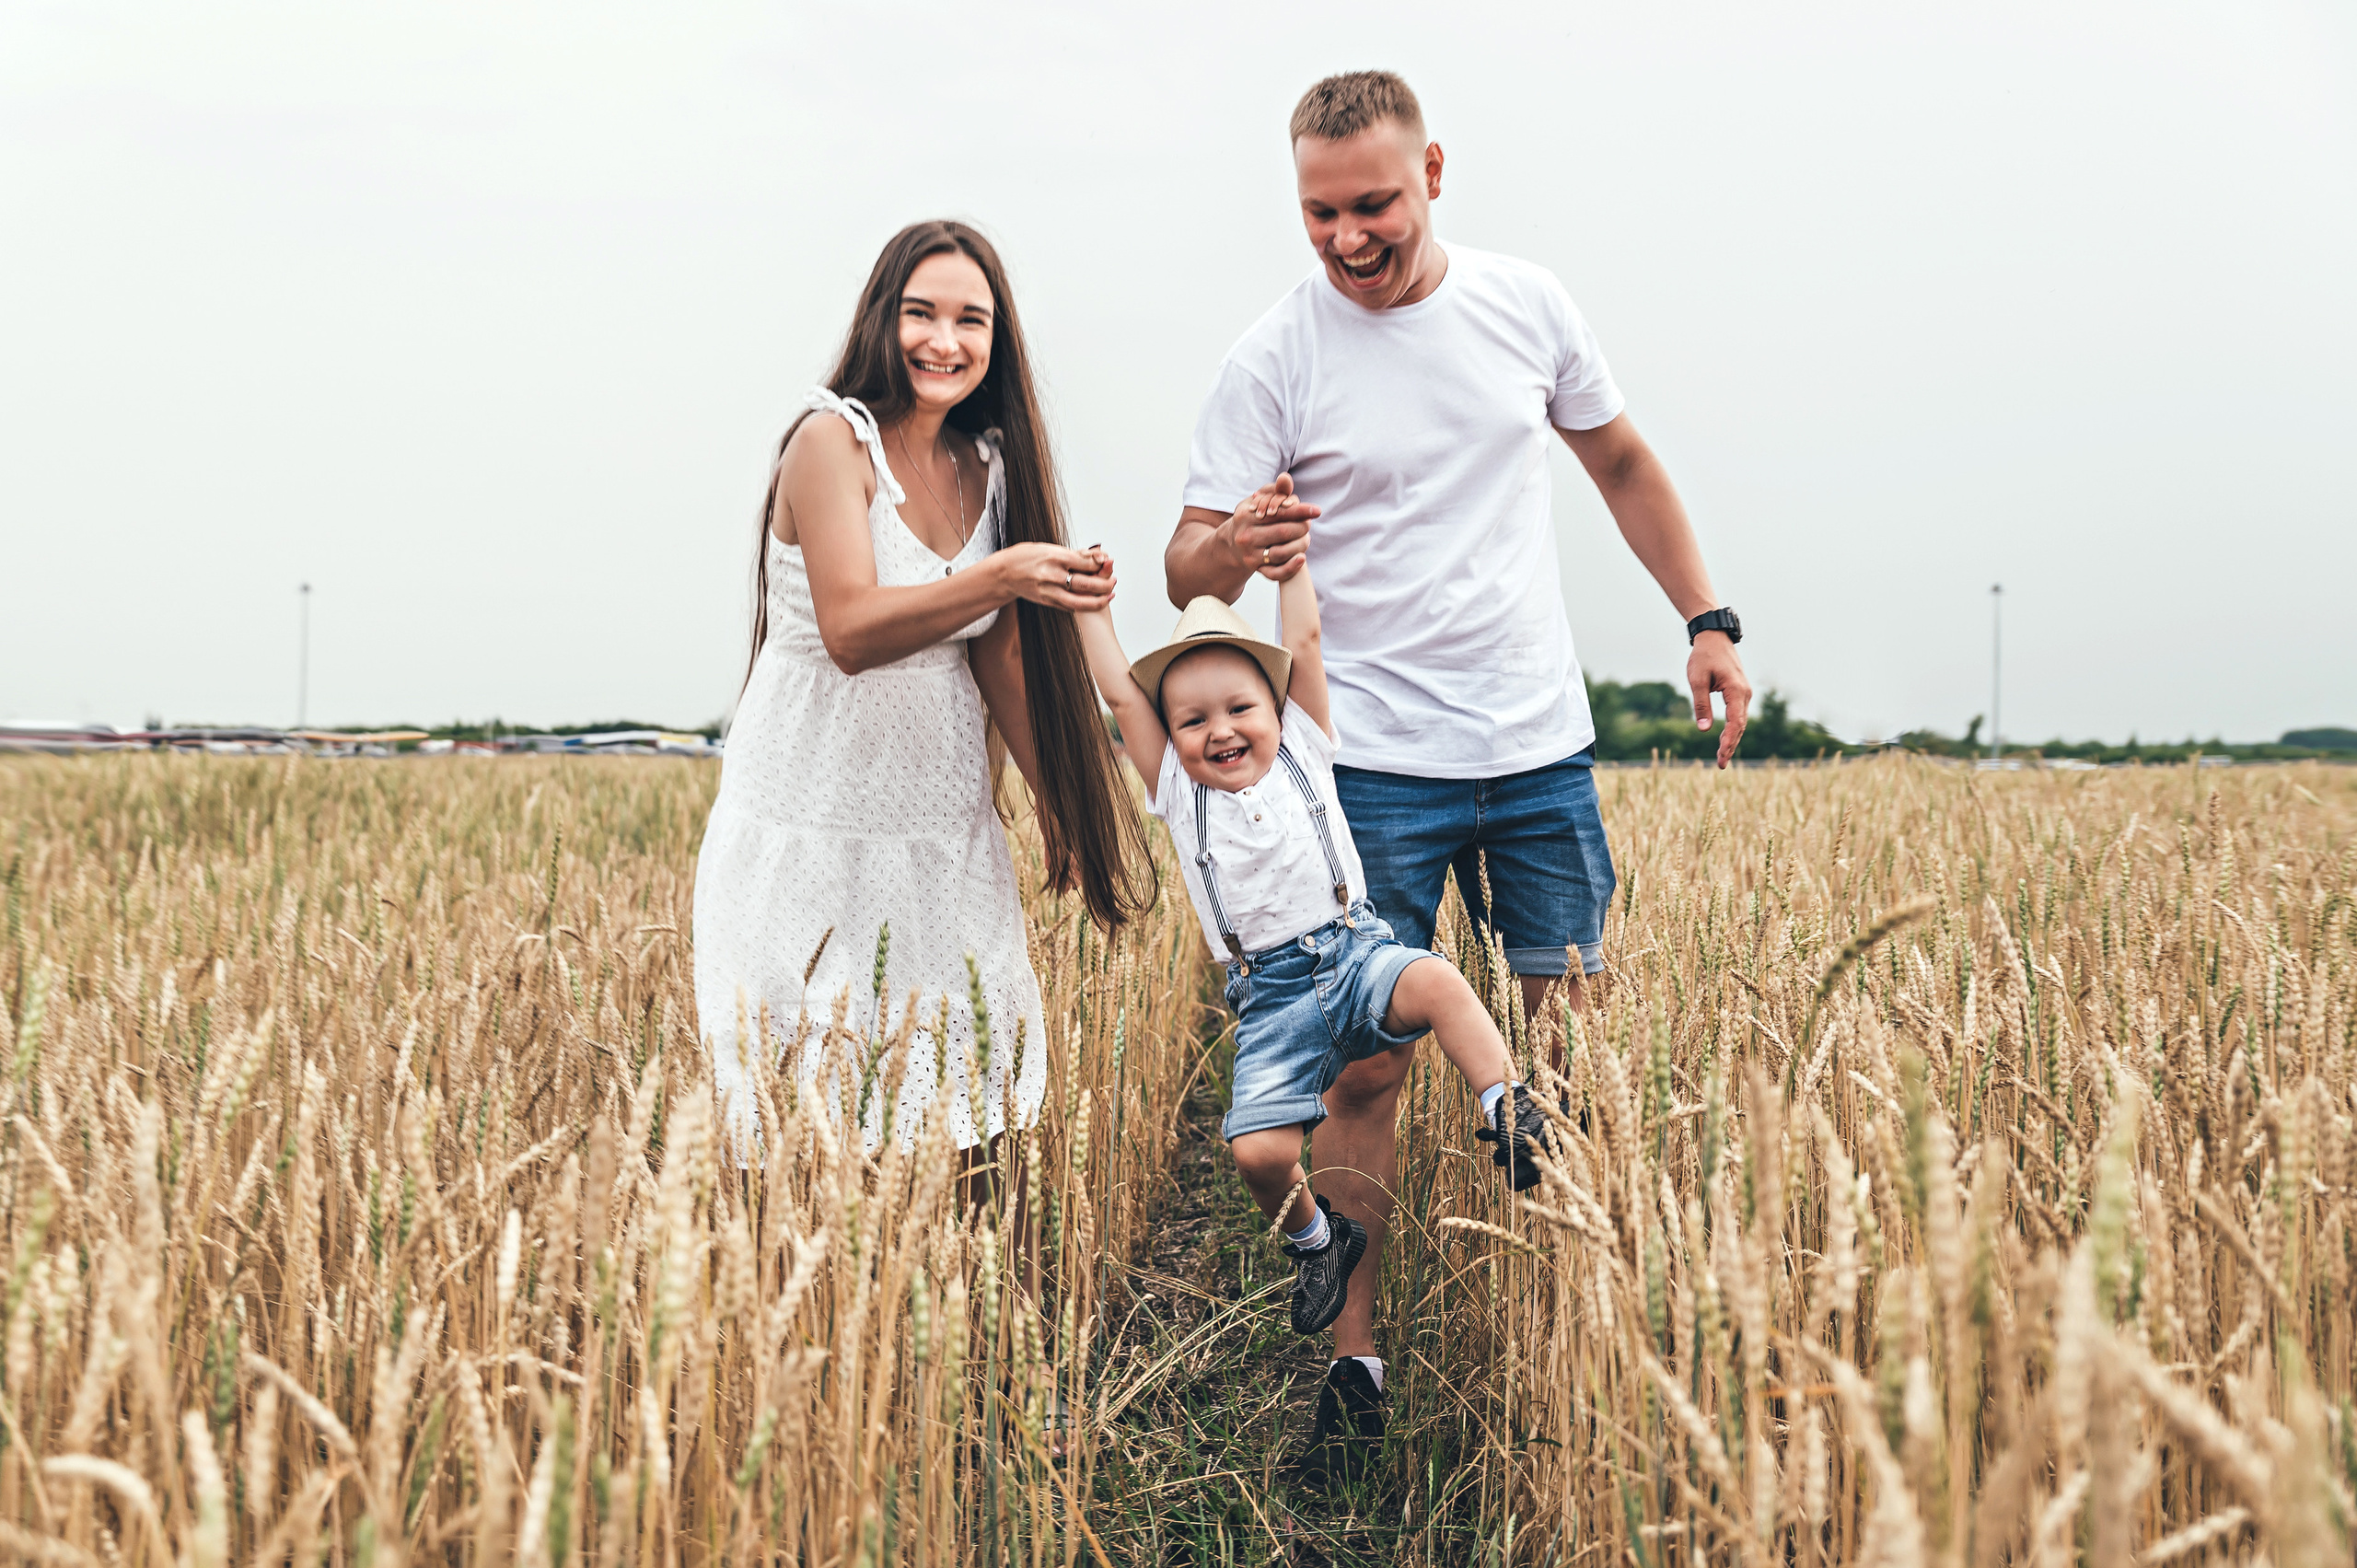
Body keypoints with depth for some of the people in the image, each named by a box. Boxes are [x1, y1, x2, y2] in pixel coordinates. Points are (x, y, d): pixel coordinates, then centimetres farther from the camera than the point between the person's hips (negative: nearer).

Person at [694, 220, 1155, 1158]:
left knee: (958, 1100, 6)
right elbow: (851, 630, -24)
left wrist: (1059, 805, 11)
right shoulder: (832, 439, -12)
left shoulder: (986, 467, 7)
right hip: (815, 825, -6)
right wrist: (1000, 577, -37)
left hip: (945, 826, 6)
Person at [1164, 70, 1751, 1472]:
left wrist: (1709, 620, 9)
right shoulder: (1270, 363, -7)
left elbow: (1624, 465, 16)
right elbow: (1187, 574, -9)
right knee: (1369, 1066, -3)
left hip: (1543, 751, 3)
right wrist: (1230, 552, -33)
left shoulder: (1529, 306, 2)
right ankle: (1354, 1353, 10)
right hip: (1376, 763, -3)